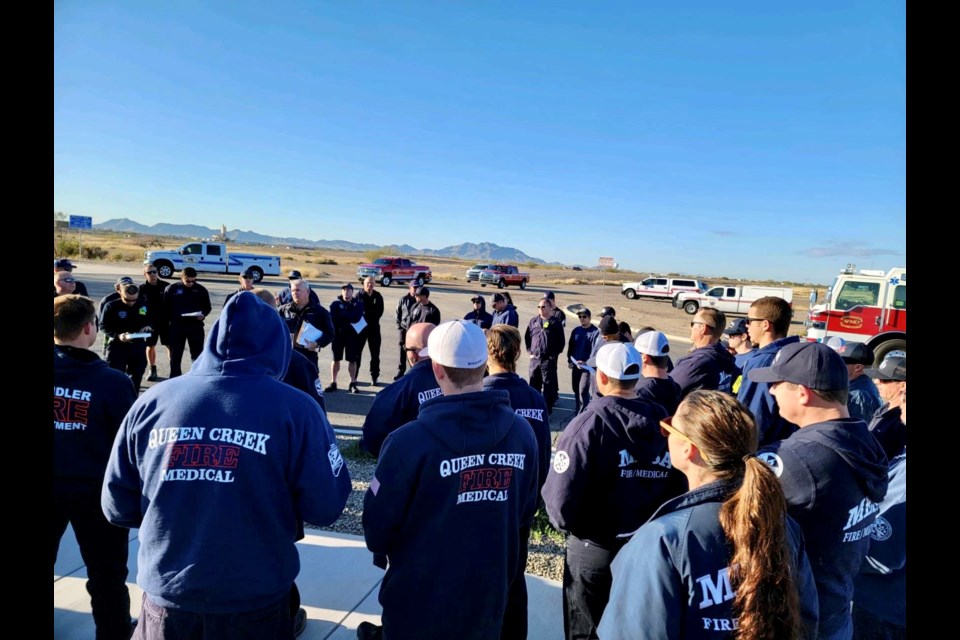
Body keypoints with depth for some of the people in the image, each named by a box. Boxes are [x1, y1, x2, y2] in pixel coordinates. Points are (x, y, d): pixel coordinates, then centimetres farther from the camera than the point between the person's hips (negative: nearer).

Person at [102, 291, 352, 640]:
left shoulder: (152, 400, -8)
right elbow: (326, 507, -14)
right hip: (255, 601, -2)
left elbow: (116, 506, 1)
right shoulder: (295, 408, -18)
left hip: (166, 598, 3)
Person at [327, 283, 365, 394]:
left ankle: (353, 383, 13)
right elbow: (332, 318, -10)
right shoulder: (335, 303, 4)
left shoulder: (358, 303, 3)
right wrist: (349, 319, -17)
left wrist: (342, 315, -11)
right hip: (338, 334, 1)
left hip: (352, 335, 0)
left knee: (352, 359, 4)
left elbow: (356, 318, -13)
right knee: (336, 359, 6)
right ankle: (333, 383, 14)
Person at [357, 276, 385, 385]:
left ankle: (374, 376, 14)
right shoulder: (359, 295, -4)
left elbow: (380, 311, 3)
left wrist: (373, 319, -9)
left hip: (374, 327, 2)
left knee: (375, 353, 6)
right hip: (360, 326, -2)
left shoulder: (378, 296, 3)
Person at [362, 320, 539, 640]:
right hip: (489, 595, 4)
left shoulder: (409, 440, -27)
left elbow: (378, 527, -15)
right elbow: (524, 514, 1)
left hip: (420, 600, -3)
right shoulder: (522, 432, -12)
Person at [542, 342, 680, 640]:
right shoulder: (663, 423, -10)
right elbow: (678, 489, -6)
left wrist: (566, 522, -4)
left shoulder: (590, 423, -23)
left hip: (594, 548, -4)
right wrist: (655, 525, 11)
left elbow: (561, 498, -26)